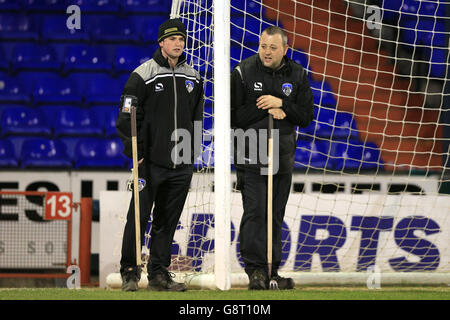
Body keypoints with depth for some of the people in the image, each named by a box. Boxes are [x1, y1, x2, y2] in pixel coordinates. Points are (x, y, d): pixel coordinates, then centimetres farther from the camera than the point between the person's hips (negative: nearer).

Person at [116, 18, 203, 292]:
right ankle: (130, 272, 1)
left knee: (168, 221, 8)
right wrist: (135, 152, -8)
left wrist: (193, 153, 14)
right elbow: (127, 117, -3)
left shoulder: (192, 77, 12)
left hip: (182, 165, 5)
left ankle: (159, 273, 14)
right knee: (139, 217, -6)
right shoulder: (143, 75, -4)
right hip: (151, 162, -5)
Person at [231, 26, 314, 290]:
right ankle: (256, 270, -9)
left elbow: (306, 117, 2)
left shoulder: (298, 75, 5)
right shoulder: (243, 72, -4)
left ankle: (272, 270, 13)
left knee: (276, 215, 8)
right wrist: (266, 110, -14)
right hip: (251, 156, -3)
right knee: (255, 212, -11)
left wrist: (281, 104, -12)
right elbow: (234, 115, -7)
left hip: (283, 156, 4)